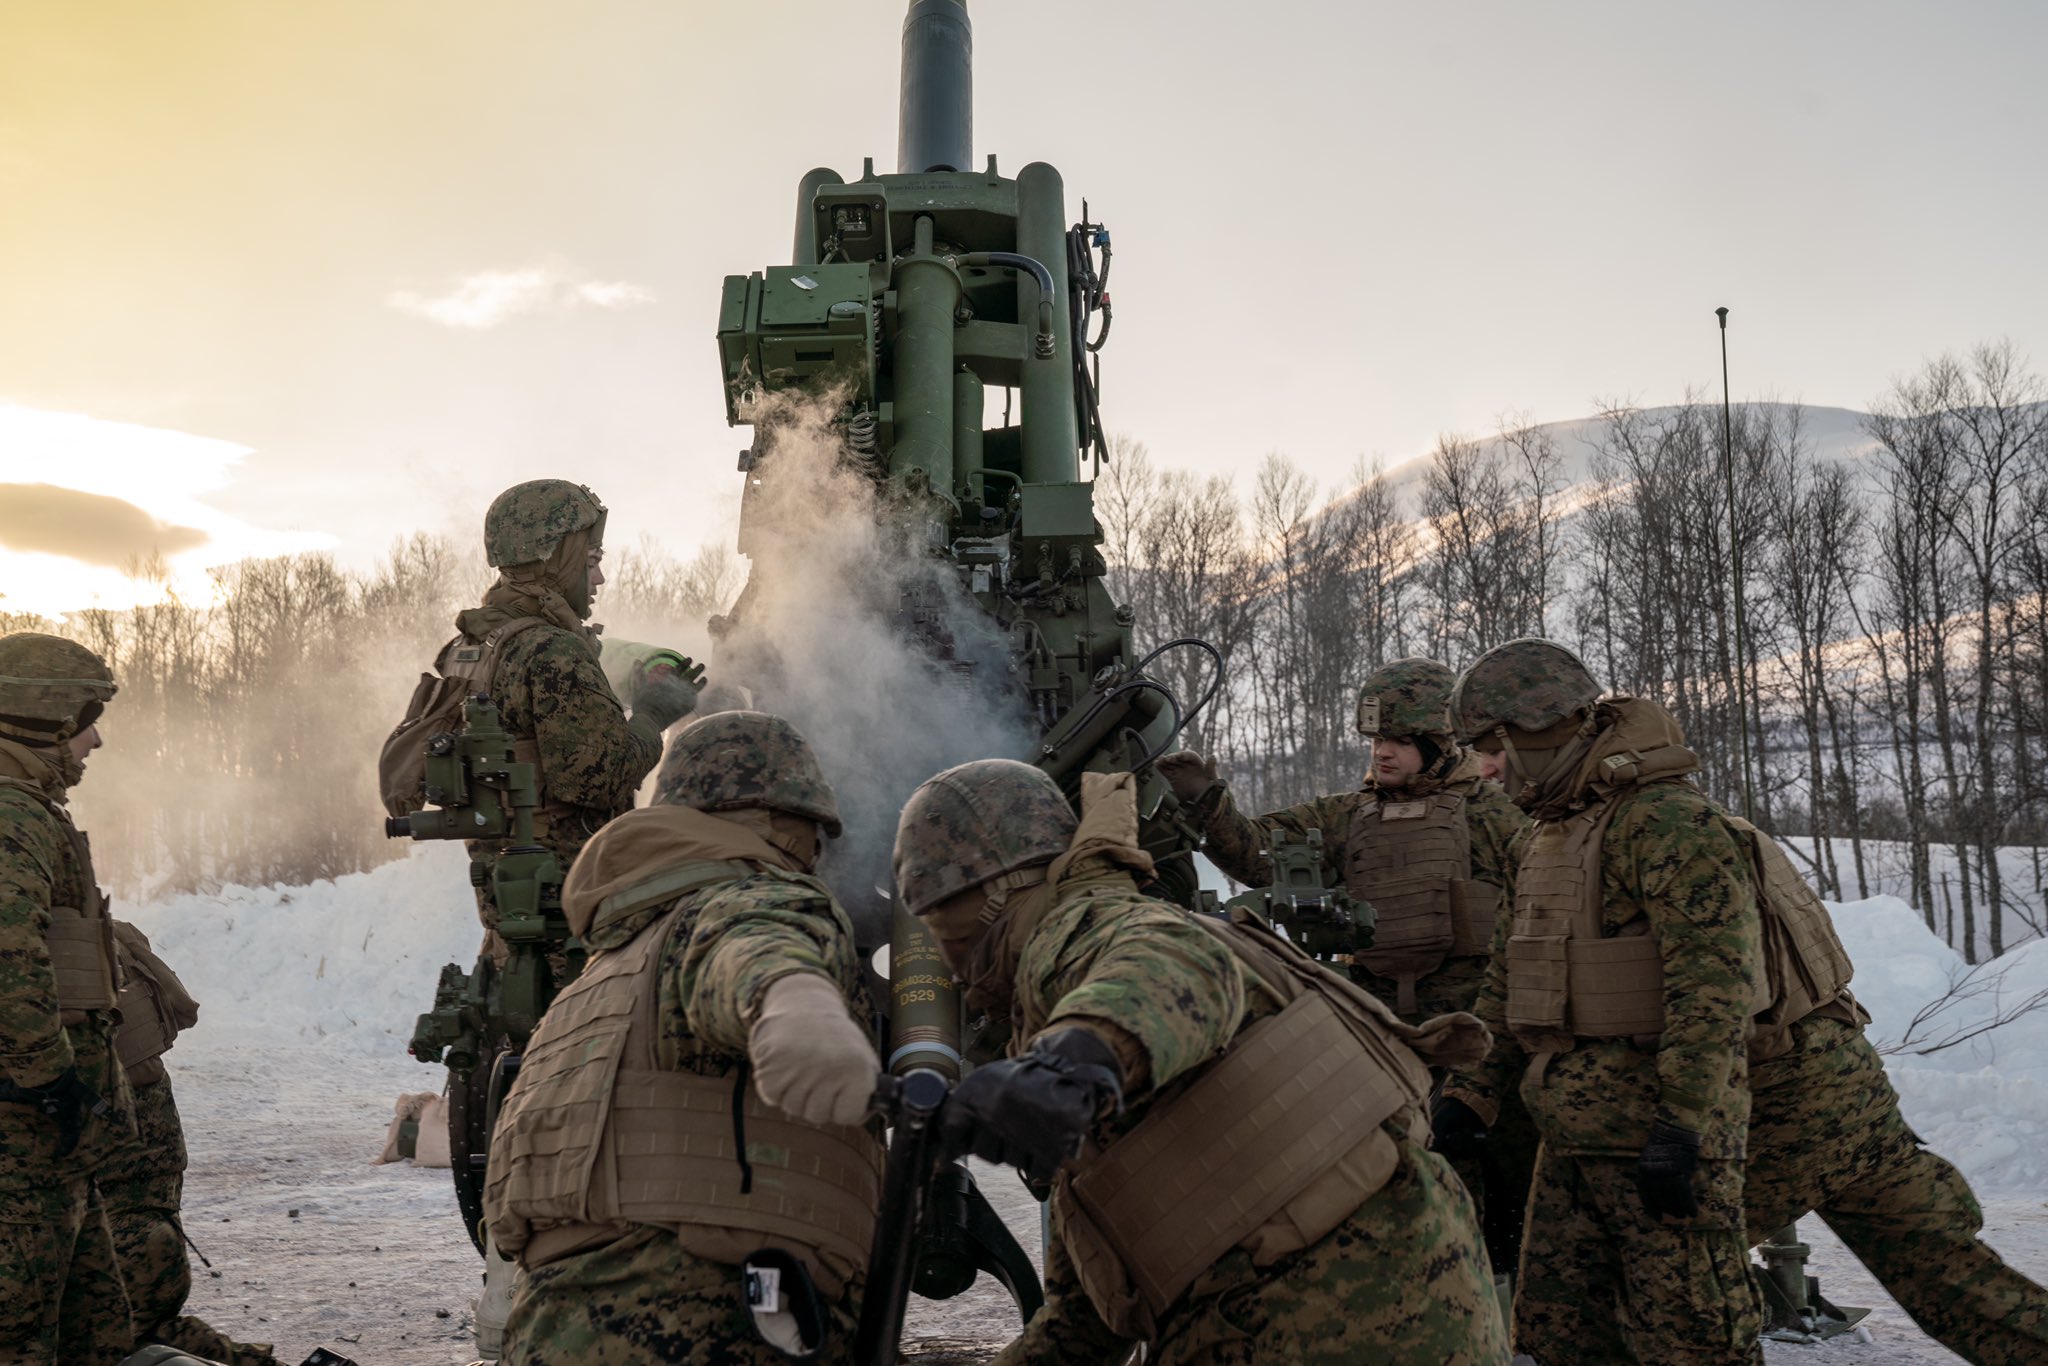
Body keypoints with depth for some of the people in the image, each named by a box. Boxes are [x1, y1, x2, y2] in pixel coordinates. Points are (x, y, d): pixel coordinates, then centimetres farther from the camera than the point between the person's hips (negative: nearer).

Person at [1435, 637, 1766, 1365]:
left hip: (1656, 1127, -9)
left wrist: (1682, 1127, -25)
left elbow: (1712, 984, -22)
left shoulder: (1669, 823, -15)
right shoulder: (1546, 838, 16)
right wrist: (1470, 1092, 16)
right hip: (1571, 1134, 9)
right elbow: (1507, 982, 21)